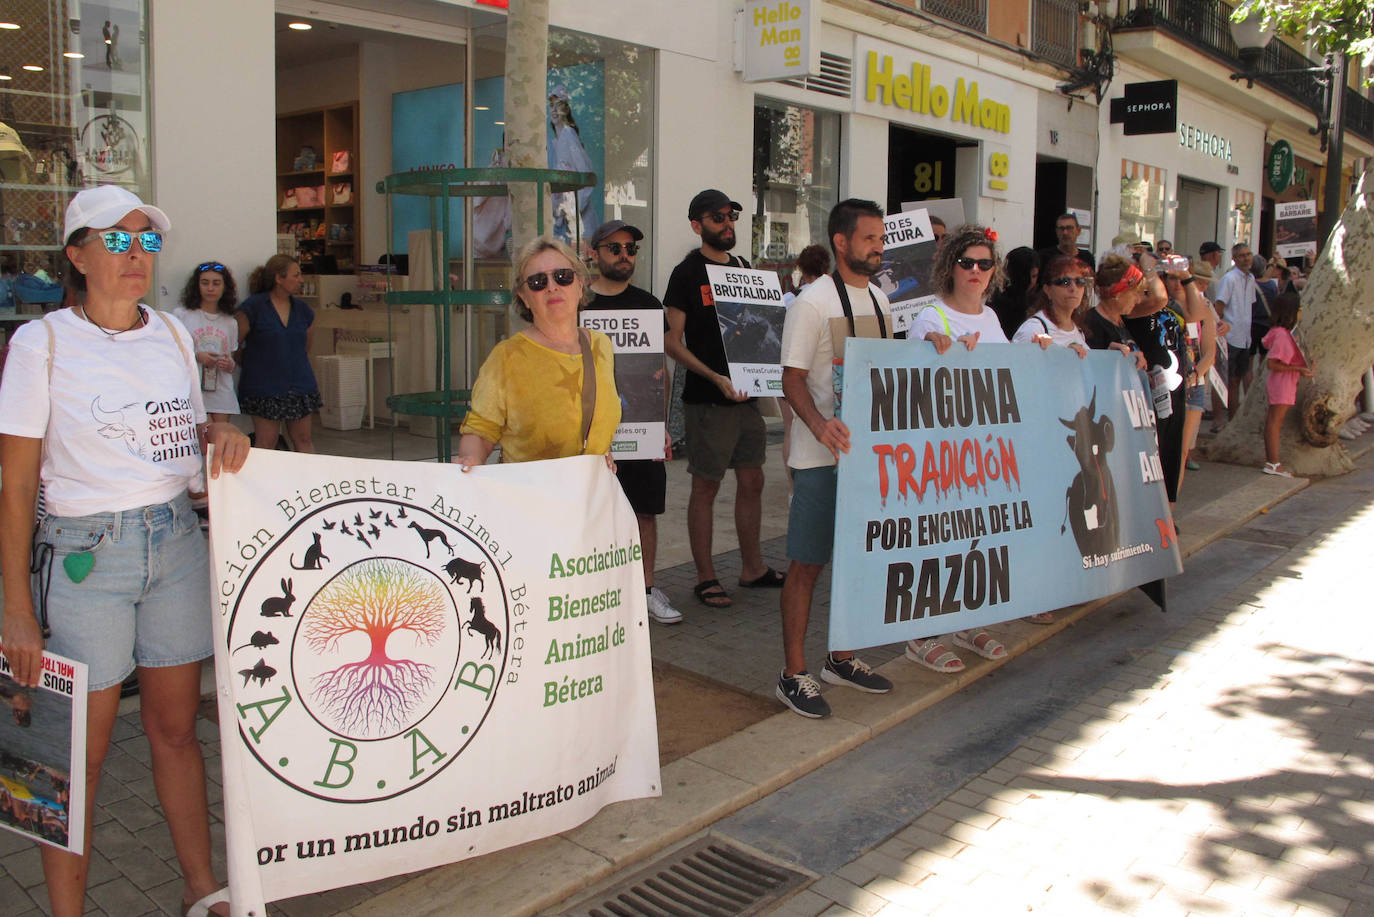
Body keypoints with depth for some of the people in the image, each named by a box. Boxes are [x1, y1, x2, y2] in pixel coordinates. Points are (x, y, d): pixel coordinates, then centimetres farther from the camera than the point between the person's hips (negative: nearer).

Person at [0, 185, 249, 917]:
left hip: (176, 541, 5)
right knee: (81, 751, 3)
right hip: (86, 554, -4)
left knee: (176, 727, 14)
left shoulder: (171, 334, 7)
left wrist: (221, 433, -5)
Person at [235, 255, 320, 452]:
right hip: (264, 388, -5)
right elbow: (234, 344, -2)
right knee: (266, 442, -3)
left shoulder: (303, 310, 10)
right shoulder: (253, 307, -6)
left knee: (303, 439, 7)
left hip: (300, 386, 5)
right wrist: (254, 362, 5)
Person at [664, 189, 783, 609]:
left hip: (746, 392, 7)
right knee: (706, 486, 1)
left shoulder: (743, 267, 13)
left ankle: (752, 567, 26)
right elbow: (671, 340, -11)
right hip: (707, 399, -7)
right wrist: (716, 377, -21)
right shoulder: (687, 272, -7)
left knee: (752, 481, 12)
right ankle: (705, 578, 12)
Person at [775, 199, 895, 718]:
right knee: (807, 564, -1)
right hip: (821, 456, -7)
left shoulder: (878, 298, 13)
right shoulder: (814, 301, -10)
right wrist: (820, 425, -30)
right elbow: (793, 380, -14)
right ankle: (794, 674, 9)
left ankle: (841, 660, 29)